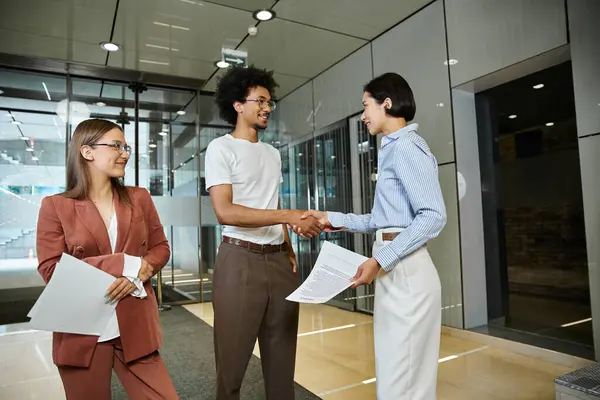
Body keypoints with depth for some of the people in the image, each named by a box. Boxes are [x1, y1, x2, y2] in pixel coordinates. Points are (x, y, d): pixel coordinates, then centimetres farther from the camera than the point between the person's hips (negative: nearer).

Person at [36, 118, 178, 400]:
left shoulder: (139, 198, 6)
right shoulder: (55, 206, -2)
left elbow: (161, 248, 8)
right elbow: (50, 270, -9)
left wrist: (138, 273, -14)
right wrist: (122, 264, -17)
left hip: (135, 326, 2)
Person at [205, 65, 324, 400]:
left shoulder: (273, 153, 17)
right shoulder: (221, 148, -4)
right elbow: (225, 211, -16)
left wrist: (289, 248, 6)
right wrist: (290, 216, -20)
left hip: (279, 260, 6)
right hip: (241, 260, -6)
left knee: (283, 356, 11)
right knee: (233, 359, 5)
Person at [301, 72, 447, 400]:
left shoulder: (405, 147, -11)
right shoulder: (394, 149, 18)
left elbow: (433, 216, -20)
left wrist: (380, 259, -22)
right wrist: (333, 219, 16)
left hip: (405, 272, -10)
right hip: (394, 271, 10)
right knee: (396, 371, 18)